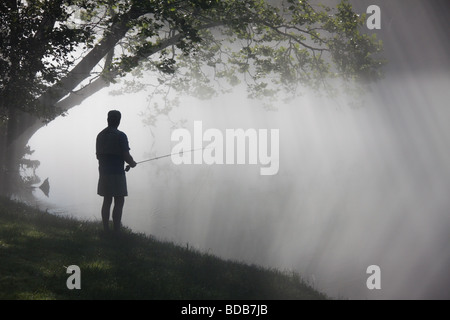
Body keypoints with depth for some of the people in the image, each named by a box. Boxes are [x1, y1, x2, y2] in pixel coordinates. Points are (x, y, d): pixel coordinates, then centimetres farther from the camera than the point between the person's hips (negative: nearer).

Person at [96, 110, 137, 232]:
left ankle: (106, 230, 12)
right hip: (117, 173, -6)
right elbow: (126, 156, -13)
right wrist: (132, 163, 6)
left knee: (107, 201, 11)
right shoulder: (120, 136, -11)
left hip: (104, 172, 6)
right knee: (119, 202, -2)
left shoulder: (100, 135, 9)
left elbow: (98, 155, 15)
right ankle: (116, 230, -5)